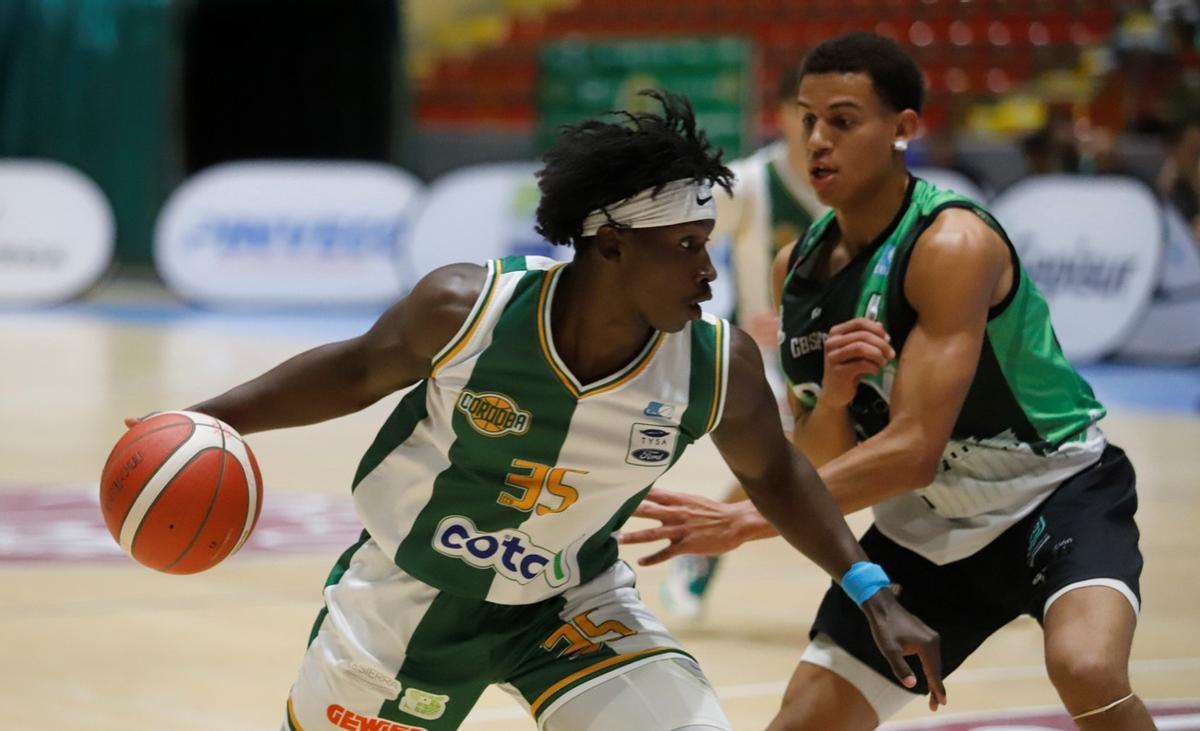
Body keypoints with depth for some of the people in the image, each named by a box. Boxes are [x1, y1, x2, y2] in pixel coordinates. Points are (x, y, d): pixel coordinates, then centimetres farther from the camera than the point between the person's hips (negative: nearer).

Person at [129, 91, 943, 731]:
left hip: (573, 604, 1)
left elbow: (772, 470, 0)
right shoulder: (465, 309, -26)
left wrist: (873, 593, -6)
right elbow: (358, 370, -6)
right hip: (411, 592, -1)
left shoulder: (720, 366, -21)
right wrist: (209, 420, -13)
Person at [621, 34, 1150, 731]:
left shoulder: (954, 243, -24)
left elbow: (914, 450, -30)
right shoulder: (798, 268, -2)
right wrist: (832, 397, -21)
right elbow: (819, 463, 1)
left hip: (1057, 491, -6)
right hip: (926, 526, 7)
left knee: (1088, 670, -33)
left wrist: (747, 519, -34)